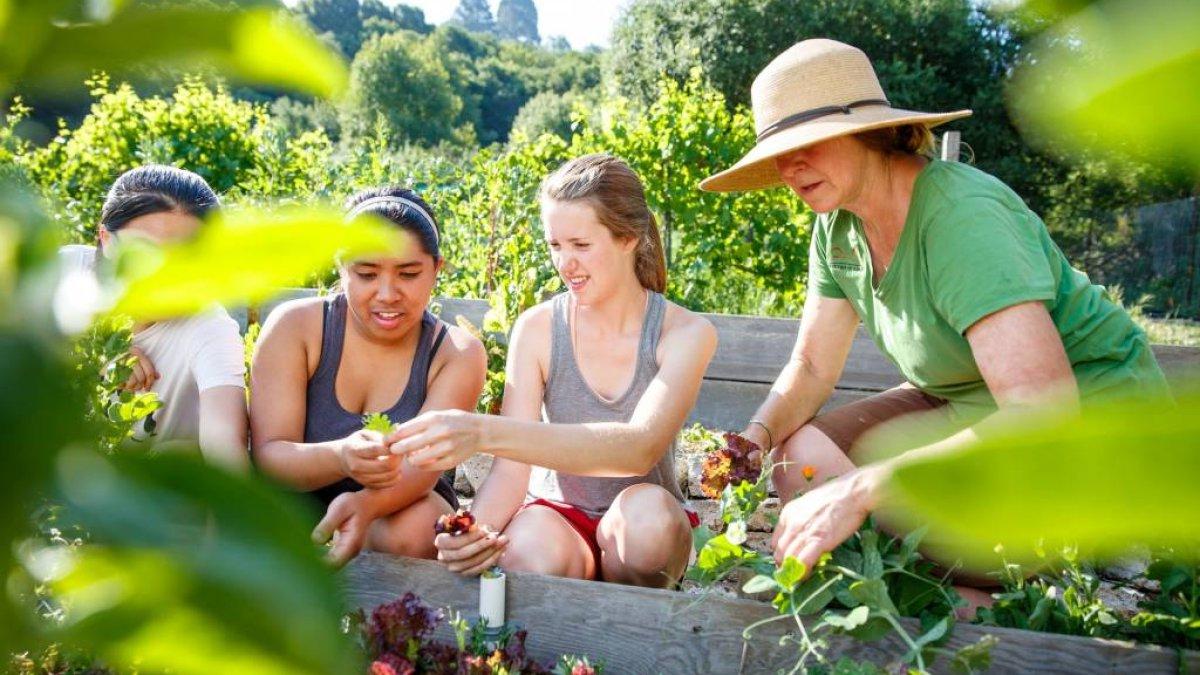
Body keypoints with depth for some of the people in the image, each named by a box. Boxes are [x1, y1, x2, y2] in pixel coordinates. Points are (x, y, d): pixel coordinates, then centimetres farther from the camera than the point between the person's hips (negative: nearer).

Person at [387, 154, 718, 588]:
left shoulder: (685, 333, -13)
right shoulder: (538, 328, -8)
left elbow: (640, 448, -32)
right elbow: (512, 469, -13)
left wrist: (486, 432, -45)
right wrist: (474, 531, -38)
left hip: (641, 534, 0)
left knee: (646, 508, -34)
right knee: (531, 550, -34)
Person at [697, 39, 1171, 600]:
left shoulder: (961, 215, -28)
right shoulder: (837, 227, -3)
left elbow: (1043, 412, -38)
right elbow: (812, 366, 4)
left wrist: (858, 489, -41)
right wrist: (757, 434, -18)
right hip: (964, 403, 8)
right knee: (798, 452, -7)